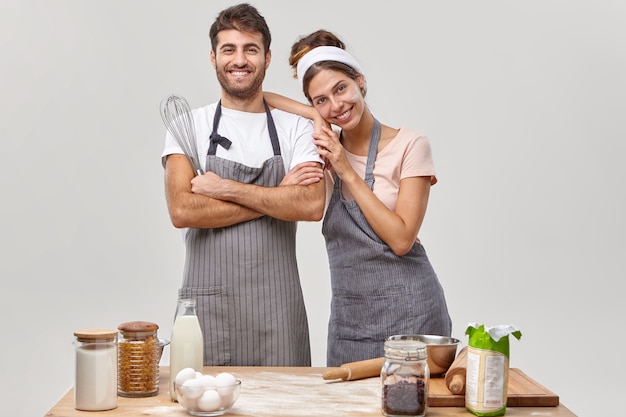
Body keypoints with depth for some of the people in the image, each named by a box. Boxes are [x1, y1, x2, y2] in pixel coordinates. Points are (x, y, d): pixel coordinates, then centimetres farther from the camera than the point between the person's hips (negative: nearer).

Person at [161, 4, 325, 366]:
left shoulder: (296, 128, 5)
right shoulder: (189, 127, 5)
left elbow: (312, 205, -11)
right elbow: (181, 210, -10)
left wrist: (225, 188, -12)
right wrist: (277, 197, -9)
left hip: (278, 309, 1)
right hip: (207, 305, 0)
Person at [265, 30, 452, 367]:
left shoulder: (409, 145, -8)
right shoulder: (329, 145, 5)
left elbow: (401, 239, -15)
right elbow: (260, 97, 9)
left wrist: (348, 172, -15)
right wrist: (318, 116, -4)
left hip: (407, 310, -4)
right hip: (348, 314, 4)